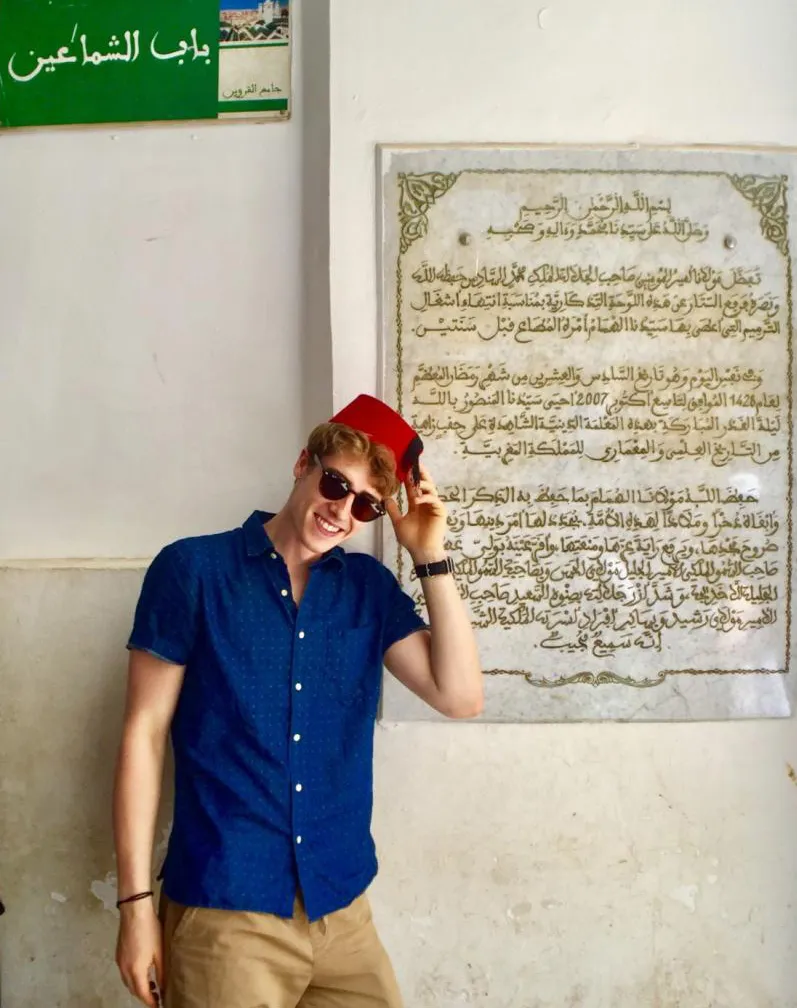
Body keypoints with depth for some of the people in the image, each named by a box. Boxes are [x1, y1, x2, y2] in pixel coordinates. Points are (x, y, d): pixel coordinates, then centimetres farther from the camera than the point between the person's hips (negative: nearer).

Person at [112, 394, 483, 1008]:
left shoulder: (369, 587, 4)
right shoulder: (192, 569, -6)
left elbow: (461, 698, -4)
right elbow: (144, 732, -6)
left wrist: (431, 557, -9)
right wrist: (136, 903, -7)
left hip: (342, 909, 4)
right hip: (222, 913, -3)